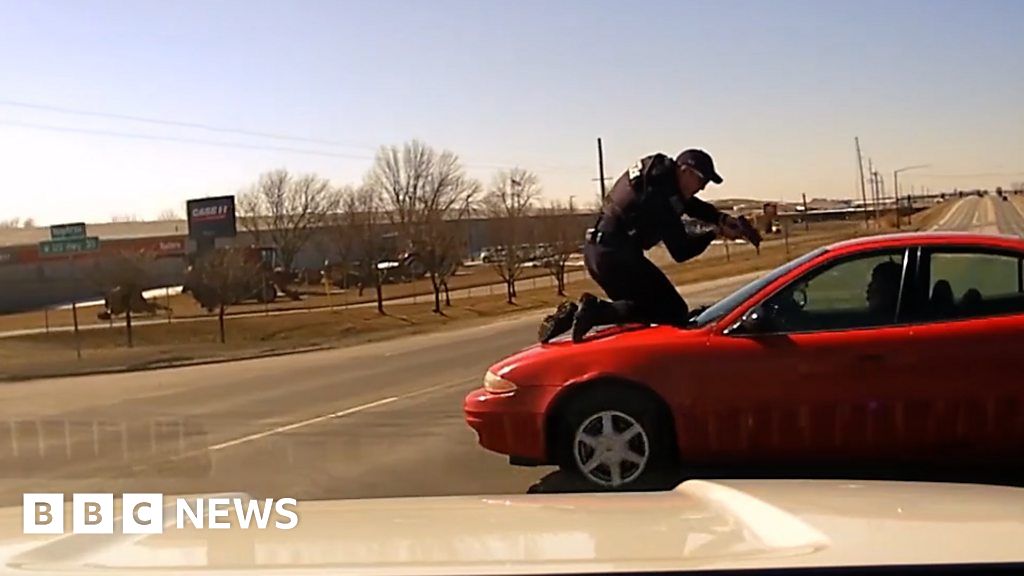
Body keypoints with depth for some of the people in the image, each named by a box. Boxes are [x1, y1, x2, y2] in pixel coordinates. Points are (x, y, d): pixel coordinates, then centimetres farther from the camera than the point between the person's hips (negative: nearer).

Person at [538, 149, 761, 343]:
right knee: (674, 312, -5)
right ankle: (596, 312, -19)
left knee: (638, 305, 23)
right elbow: (681, 252, -11)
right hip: (617, 255, -10)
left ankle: (573, 313, 4)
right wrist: (716, 233, -2)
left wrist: (723, 218, 6)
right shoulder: (663, 198, -17)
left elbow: (690, 204, 20)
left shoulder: (658, 169, 10)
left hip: (596, 250, 10)